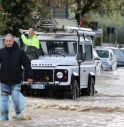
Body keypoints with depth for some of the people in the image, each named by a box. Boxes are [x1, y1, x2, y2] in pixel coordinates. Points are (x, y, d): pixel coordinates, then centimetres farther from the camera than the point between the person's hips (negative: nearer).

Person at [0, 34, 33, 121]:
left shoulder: (20, 52, -4)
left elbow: (27, 64, -1)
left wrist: (29, 76, -5)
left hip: (16, 81, -2)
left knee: (16, 98, -5)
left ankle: (18, 113, 19)